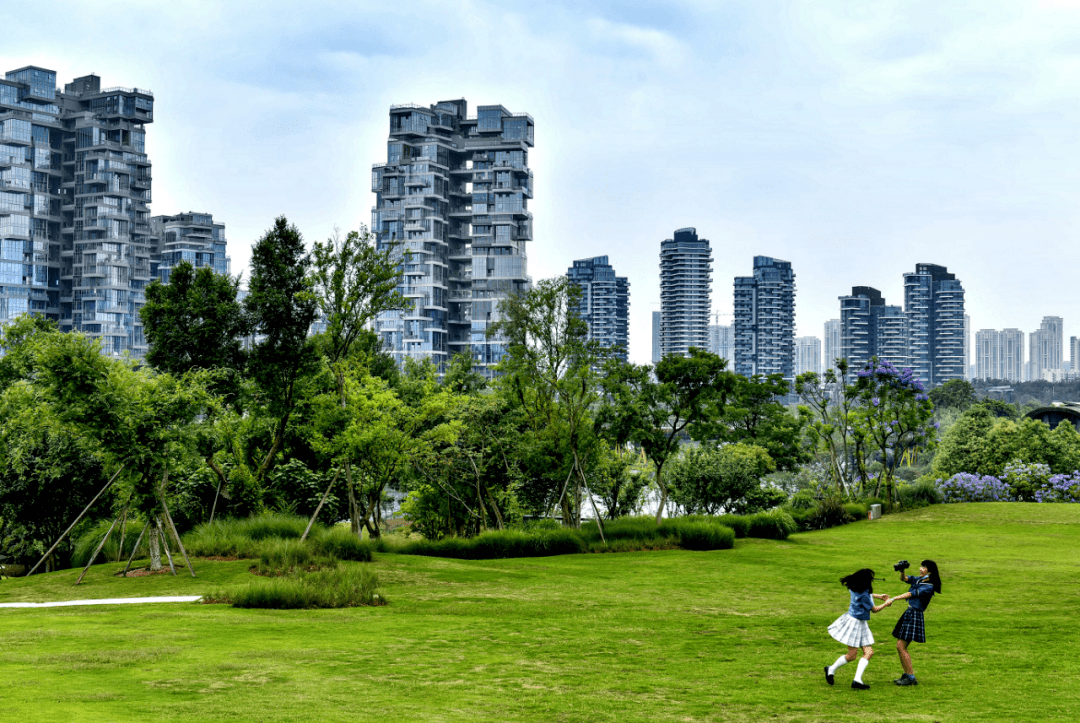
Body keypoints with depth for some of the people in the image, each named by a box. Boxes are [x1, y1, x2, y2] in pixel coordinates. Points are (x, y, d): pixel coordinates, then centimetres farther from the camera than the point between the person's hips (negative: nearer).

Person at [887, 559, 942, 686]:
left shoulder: (929, 587, -15)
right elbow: (904, 578, 7)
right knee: (899, 646, 9)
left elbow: (911, 594, -21)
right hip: (909, 613, 9)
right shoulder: (918, 579, 11)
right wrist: (901, 571, -15)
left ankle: (911, 677, -6)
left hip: (915, 616, -9)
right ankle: (907, 675, 17)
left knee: (901, 646, -11)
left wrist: (893, 599, -27)